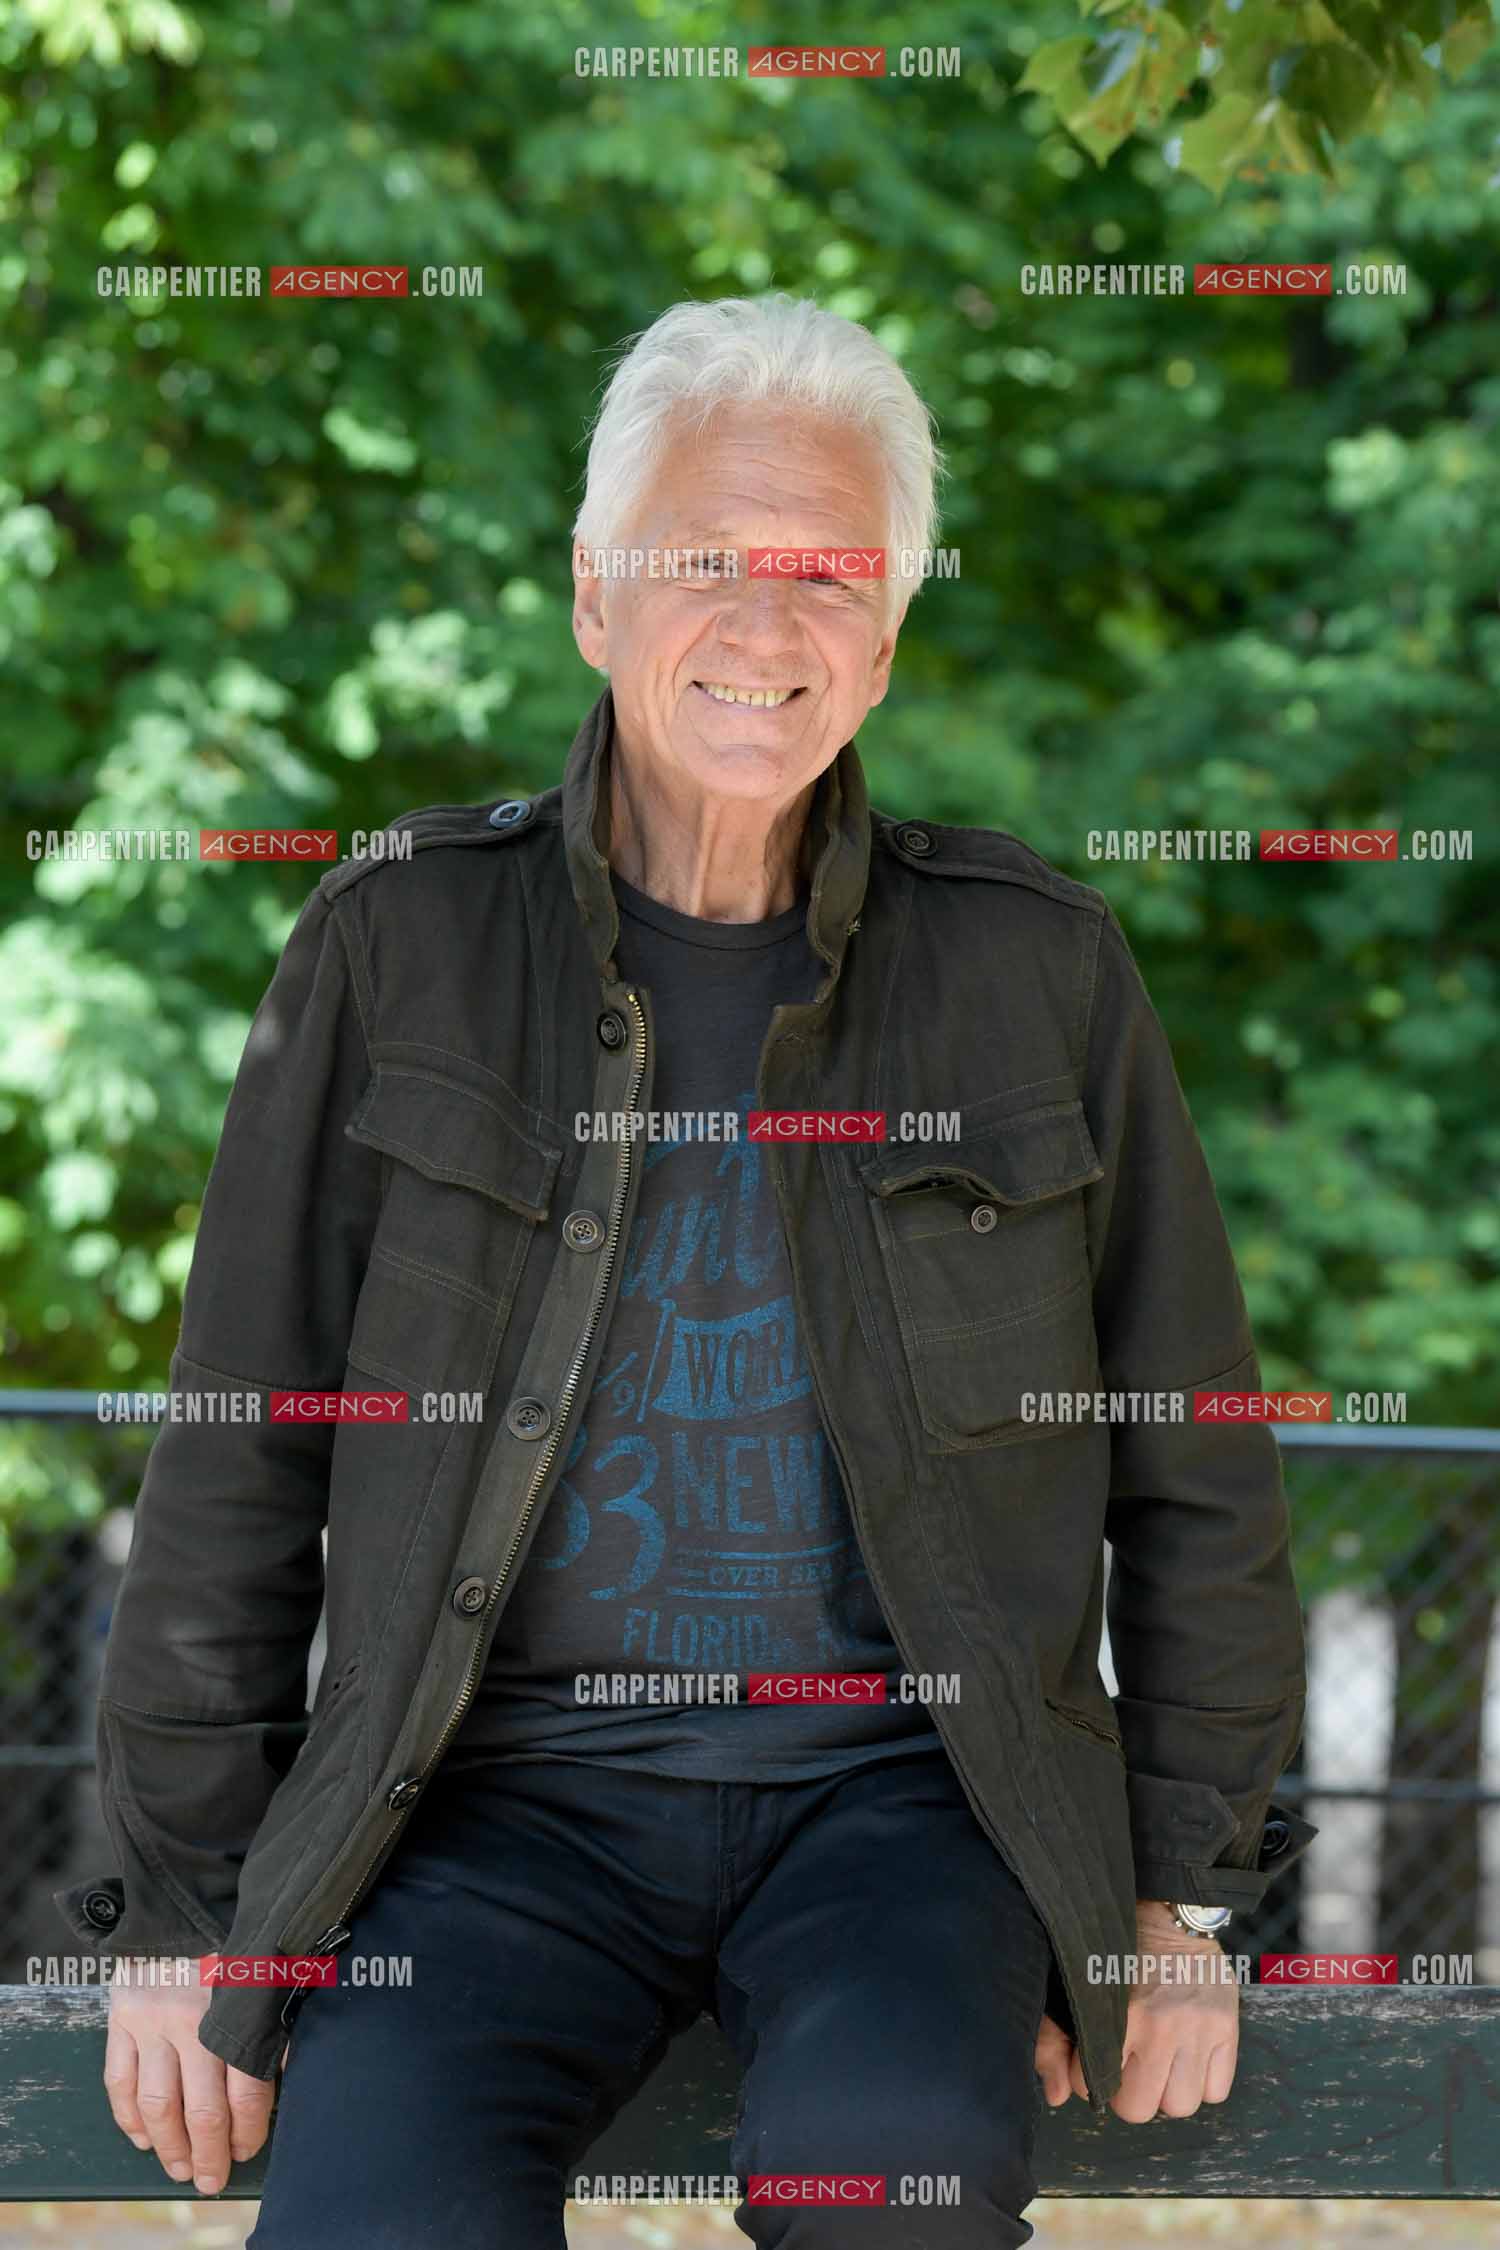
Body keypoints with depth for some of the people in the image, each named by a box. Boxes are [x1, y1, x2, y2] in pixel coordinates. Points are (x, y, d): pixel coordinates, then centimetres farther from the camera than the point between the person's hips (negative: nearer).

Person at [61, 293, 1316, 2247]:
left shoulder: (1040, 969, 5)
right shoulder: (401, 949, 3)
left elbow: (1196, 1472, 13)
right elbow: (238, 1464, 7)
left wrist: (1179, 1887, 9)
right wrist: (183, 1909, 4)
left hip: (899, 1775, 1)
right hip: (513, 1786, 0)